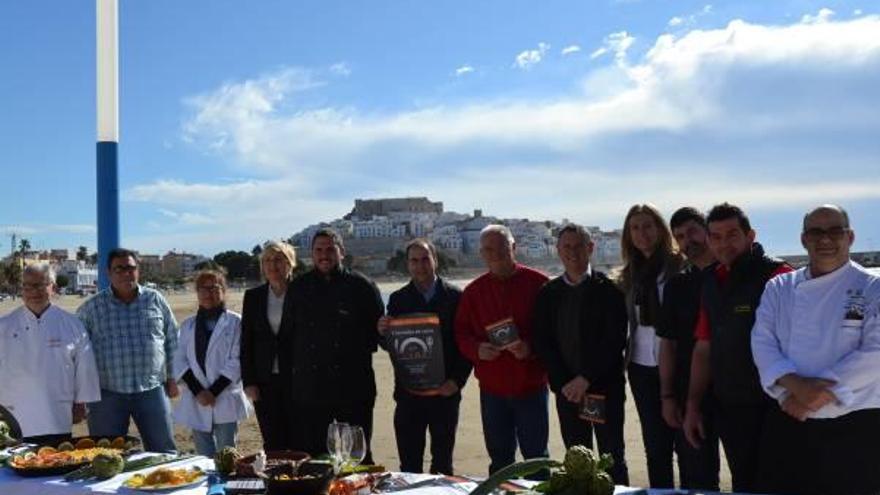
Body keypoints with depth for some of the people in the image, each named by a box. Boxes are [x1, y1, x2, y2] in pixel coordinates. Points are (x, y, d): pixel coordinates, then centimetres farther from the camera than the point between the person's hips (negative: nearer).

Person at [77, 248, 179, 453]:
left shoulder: (155, 300, 5)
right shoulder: (91, 308, 3)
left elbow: (172, 339, 10)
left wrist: (172, 378, 9)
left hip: (151, 390, 1)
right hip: (107, 393, 0)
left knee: (164, 452, 6)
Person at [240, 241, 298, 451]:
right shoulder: (253, 297, 8)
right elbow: (246, 342, 9)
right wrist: (248, 382, 3)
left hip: (296, 379, -3)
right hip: (265, 382, 3)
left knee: (298, 442, 0)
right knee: (272, 444, 6)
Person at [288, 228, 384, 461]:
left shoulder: (361, 286, 1)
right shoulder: (299, 287, 9)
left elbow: (380, 328, 4)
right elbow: (289, 331, 13)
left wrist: (361, 352, -4)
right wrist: (296, 362, 4)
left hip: (353, 388, -2)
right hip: (309, 389, 2)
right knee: (312, 457, 10)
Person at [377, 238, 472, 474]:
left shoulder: (455, 296, 0)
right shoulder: (398, 299, 6)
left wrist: (457, 381, -10)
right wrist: (383, 333, -15)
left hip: (444, 392, -1)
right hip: (408, 393, 1)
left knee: (442, 464, 9)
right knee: (409, 466, 6)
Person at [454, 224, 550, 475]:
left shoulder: (537, 283, -4)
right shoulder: (473, 291, 7)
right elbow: (461, 333, 8)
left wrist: (531, 348, -20)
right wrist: (477, 349, -12)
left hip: (531, 386, -3)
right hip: (492, 388, 3)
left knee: (536, 455, 6)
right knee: (499, 457, 13)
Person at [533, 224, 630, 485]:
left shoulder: (609, 289, -3)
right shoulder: (548, 293, 6)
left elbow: (615, 340, -10)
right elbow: (542, 343, 3)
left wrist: (586, 379, -13)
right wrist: (565, 384, -7)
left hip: (605, 387, -3)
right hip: (567, 391, 3)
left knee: (613, 460, 5)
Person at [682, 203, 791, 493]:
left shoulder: (776, 276, -12)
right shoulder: (713, 284, 10)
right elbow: (703, 349, 14)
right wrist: (693, 406, 13)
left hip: (769, 408, -6)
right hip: (727, 409, 6)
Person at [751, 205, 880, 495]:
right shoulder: (779, 288, 8)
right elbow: (762, 342, -2)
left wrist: (817, 394, -17)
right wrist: (795, 385, -19)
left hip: (853, 430, -2)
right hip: (788, 425, 2)